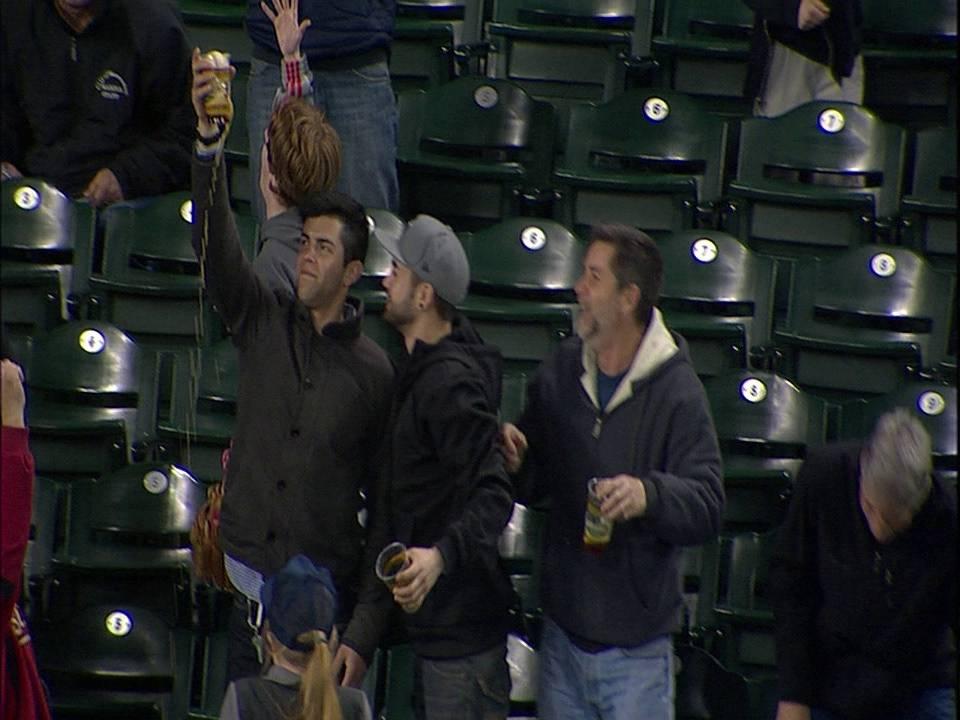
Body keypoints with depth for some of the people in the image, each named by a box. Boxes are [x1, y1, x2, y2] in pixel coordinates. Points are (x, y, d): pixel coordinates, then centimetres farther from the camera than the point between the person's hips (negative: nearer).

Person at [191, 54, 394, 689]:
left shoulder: (375, 372, -1)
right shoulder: (264, 320, 6)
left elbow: (385, 510, -1)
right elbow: (217, 244, -11)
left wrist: (364, 633, -7)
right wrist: (209, 137, -27)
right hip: (252, 587, 2)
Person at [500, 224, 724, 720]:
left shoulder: (677, 391, -13)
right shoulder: (561, 370, 6)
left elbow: (708, 506, -18)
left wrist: (651, 494, -35)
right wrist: (516, 460, -5)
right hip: (563, 633, 5)